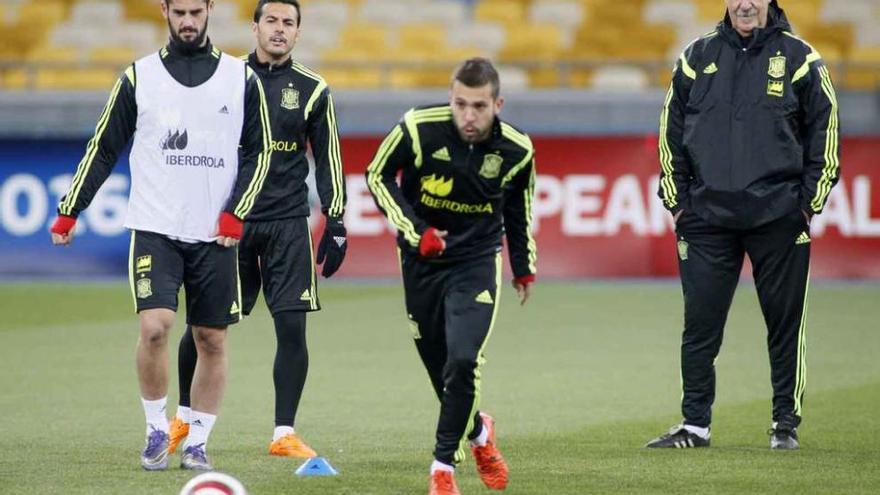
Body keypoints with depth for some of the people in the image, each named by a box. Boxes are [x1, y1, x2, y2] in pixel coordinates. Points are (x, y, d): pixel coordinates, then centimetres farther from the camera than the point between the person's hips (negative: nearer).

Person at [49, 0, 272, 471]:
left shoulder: (241, 78, 5)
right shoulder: (139, 76, 4)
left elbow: (258, 151, 8)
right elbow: (104, 147, 9)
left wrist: (236, 213, -4)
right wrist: (69, 211, 4)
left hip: (215, 236, 1)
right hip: (155, 229, -1)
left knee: (212, 340, 4)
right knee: (154, 326, -17)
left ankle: (198, 441, 16)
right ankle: (156, 430, 0)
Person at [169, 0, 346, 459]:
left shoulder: (312, 91, 4)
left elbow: (328, 161, 8)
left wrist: (335, 225, 2)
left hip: (288, 223, 0)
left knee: (292, 325, -7)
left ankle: (284, 434, 1)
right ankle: (184, 415, 25)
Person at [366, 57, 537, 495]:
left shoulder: (516, 150, -12)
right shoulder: (418, 128, -19)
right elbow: (378, 175, -4)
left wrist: (524, 269, 18)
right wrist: (414, 231, -15)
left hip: (477, 263, -1)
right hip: (422, 261, 1)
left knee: (462, 361, -19)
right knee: (440, 369, 7)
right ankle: (478, 433, 38)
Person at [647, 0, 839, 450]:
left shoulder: (799, 59, 3)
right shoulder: (697, 58, 9)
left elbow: (825, 130, 5)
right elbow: (671, 133, 13)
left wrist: (809, 201, -1)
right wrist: (678, 200, 6)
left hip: (779, 217, -2)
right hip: (707, 217, 2)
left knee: (785, 323, 2)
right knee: (700, 324, 0)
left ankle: (786, 424, 12)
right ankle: (695, 424, 7)